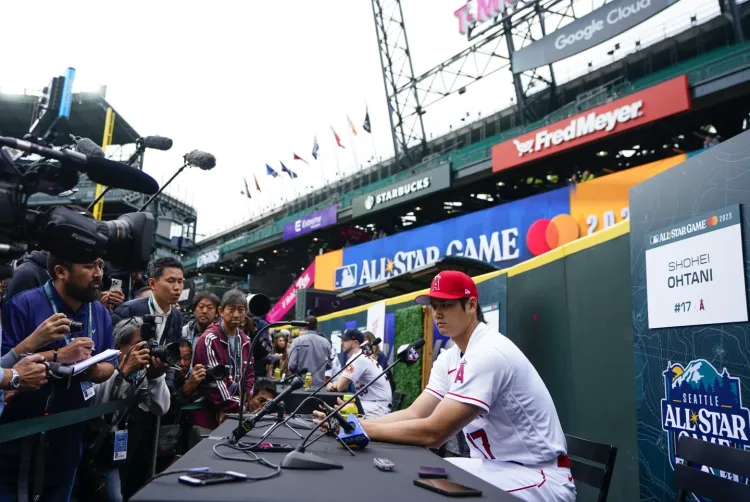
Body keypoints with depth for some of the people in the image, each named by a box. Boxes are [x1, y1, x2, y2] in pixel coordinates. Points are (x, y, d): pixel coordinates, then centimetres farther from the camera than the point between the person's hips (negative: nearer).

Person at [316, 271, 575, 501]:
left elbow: (433, 432, -28)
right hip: (497, 466, 8)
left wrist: (363, 429, -23)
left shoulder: (489, 353, -25)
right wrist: (357, 422, -16)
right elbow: (415, 414, -2)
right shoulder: (449, 359, 6)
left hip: (540, 476, -8)